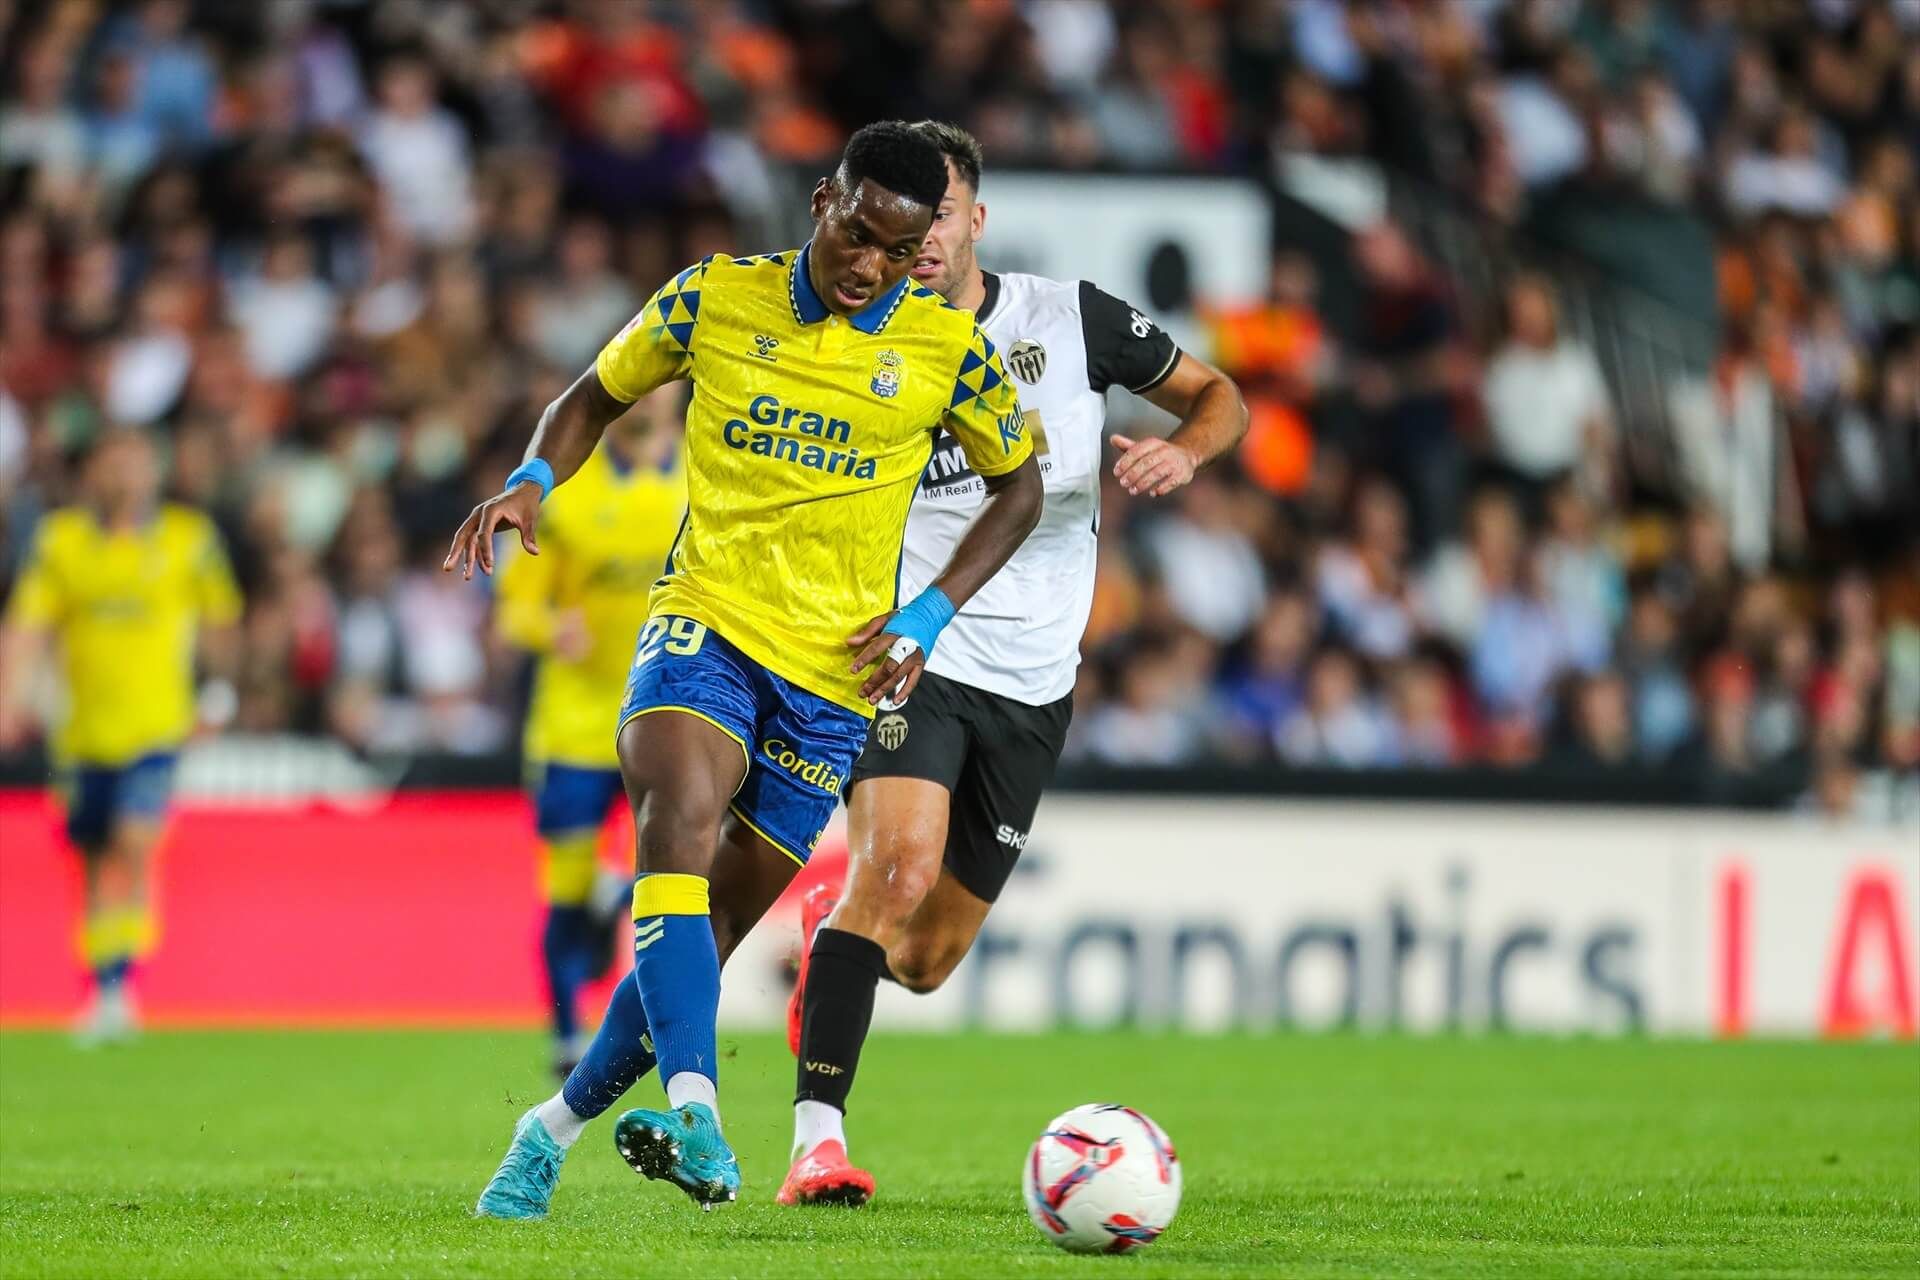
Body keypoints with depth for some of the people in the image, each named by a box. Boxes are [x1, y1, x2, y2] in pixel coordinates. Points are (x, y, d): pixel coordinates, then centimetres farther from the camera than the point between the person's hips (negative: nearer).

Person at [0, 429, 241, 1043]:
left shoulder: (188, 538, 0)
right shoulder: (60, 539, 1)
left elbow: (220, 620, 13)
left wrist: (220, 690, 13)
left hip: (157, 728, -2)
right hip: (84, 732, 2)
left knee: (134, 846, -18)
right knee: (96, 863, 10)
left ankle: (118, 989, -16)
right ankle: (102, 987, 23)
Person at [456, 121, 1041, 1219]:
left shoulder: (948, 347, 0)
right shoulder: (715, 297, 1)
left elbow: (1019, 486, 12)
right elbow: (597, 396, 15)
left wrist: (925, 619, 0)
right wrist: (533, 482, -6)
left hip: (834, 668, 1)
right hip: (703, 622, -1)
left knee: (715, 924, 3)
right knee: (680, 816, -31)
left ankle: (560, 1125, 20)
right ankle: (692, 1100, -42)